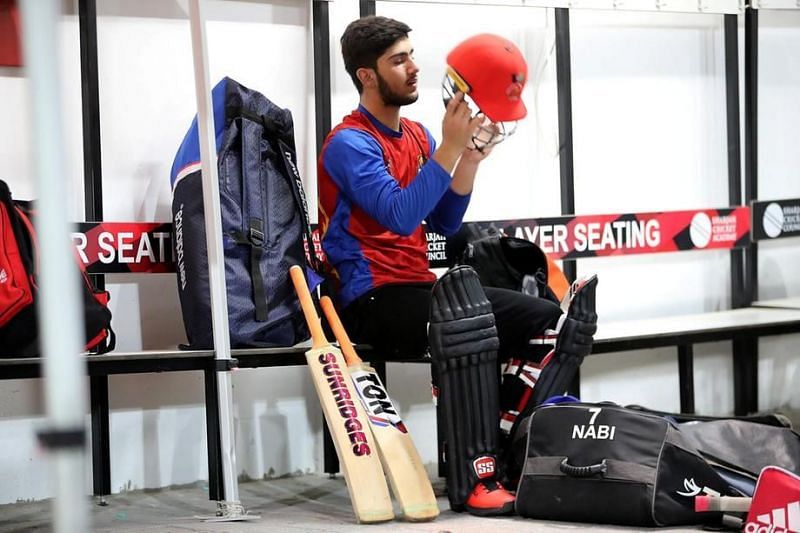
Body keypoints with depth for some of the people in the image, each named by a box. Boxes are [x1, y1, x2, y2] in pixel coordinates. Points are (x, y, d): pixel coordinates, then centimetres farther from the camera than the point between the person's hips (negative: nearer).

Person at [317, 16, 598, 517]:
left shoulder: (418, 136, 16)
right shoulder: (350, 143, -11)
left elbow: (444, 223, 12)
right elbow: (400, 217, -25)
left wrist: (470, 158, -1)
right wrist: (449, 147, -25)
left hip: (420, 290, 9)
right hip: (372, 300, -9)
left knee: (546, 317, 1)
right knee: (467, 323, -36)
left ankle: (514, 451, 0)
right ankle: (471, 481, -33)